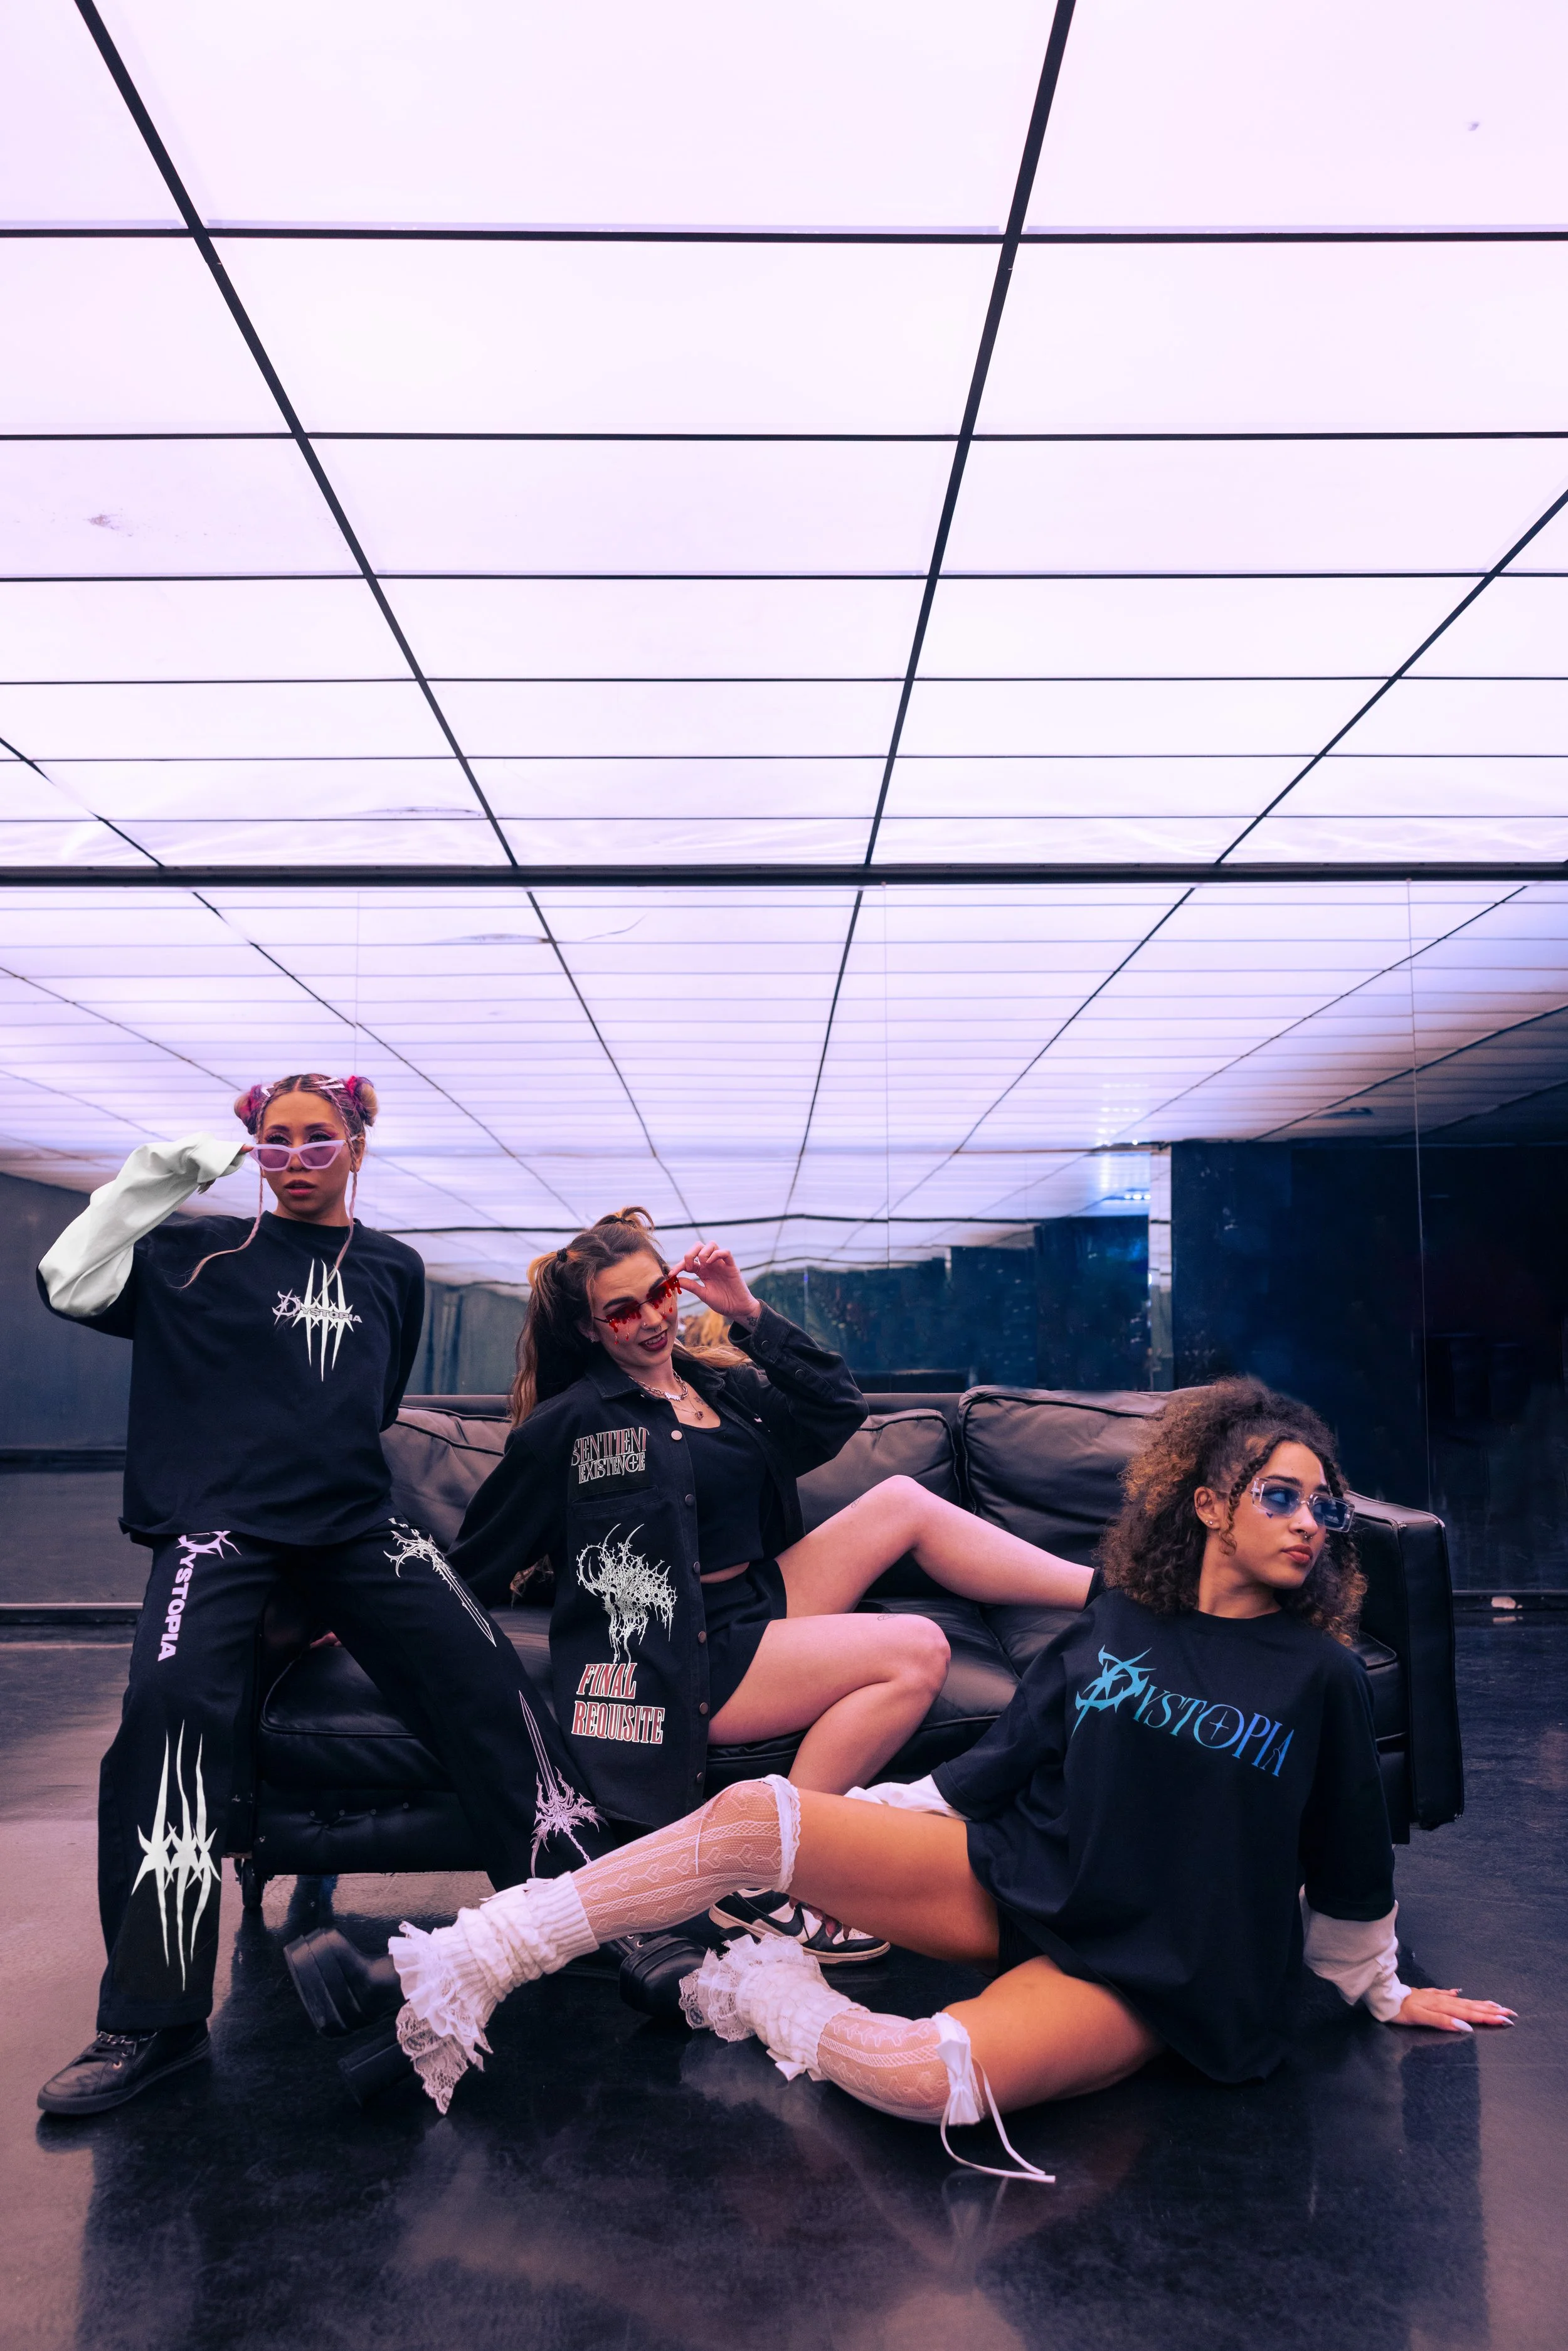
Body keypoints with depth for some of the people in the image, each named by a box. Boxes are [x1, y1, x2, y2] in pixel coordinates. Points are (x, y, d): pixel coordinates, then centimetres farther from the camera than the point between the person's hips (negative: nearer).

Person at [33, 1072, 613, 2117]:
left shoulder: (394, 1271, 18)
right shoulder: (204, 1251, 11)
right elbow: (71, 1285, 0)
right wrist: (155, 1175, -2)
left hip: (352, 1523, 2)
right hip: (222, 1523, -2)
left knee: (483, 1672, -18)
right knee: (172, 1697, -27)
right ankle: (154, 2021, -19)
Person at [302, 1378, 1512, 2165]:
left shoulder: (1322, 1676, -4)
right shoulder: (1113, 1625, 4)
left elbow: (1351, 1869, 9)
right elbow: (1002, 1765, 9)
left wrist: (1385, 1993, 18)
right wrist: (857, 1833, 6)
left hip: (1143, 1978, -3)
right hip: (1012, 1877, 3)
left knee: (930, 2076, -36)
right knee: (754, 1811, -20)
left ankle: (776, 2002, -5)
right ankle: (475, 1964, -14)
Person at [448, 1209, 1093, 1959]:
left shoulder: (722, 1382, 11)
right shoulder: (569, 1424, -8)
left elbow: (837, 1410, 1)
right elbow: (477, 1557, -2)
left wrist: (750, 1315, -5)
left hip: (764, 1599, 7)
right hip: (683, 1658, -7)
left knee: (903, 1499, -5)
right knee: (916, 1652, -22)